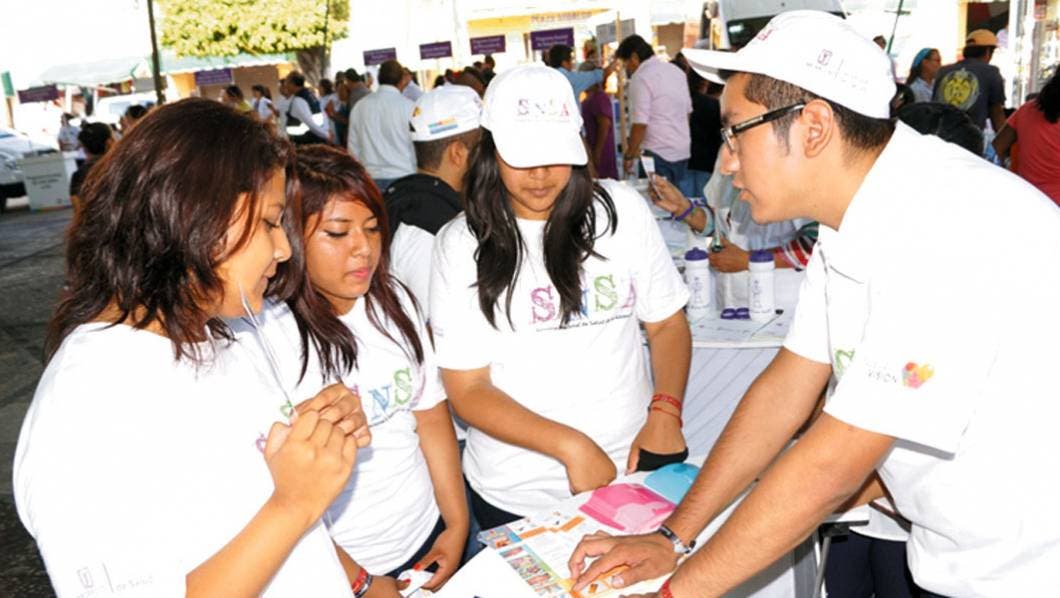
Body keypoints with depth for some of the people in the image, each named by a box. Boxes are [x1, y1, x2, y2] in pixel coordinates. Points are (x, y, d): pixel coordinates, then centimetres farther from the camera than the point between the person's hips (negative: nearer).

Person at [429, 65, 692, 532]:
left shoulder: (622, 210, -3)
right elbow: (467, 390, -9)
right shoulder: (461, 245, -8)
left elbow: (667, 323, 4)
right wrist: (570, 445, -20)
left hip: (632, 468, 2)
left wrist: (665, 411, -13)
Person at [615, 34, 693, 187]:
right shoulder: (676, 70, 12)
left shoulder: (640, 78, -12)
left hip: (658, 154, -8)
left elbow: (640, 124, -17)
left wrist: (629, 156, -8)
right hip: (683, 151, 8)